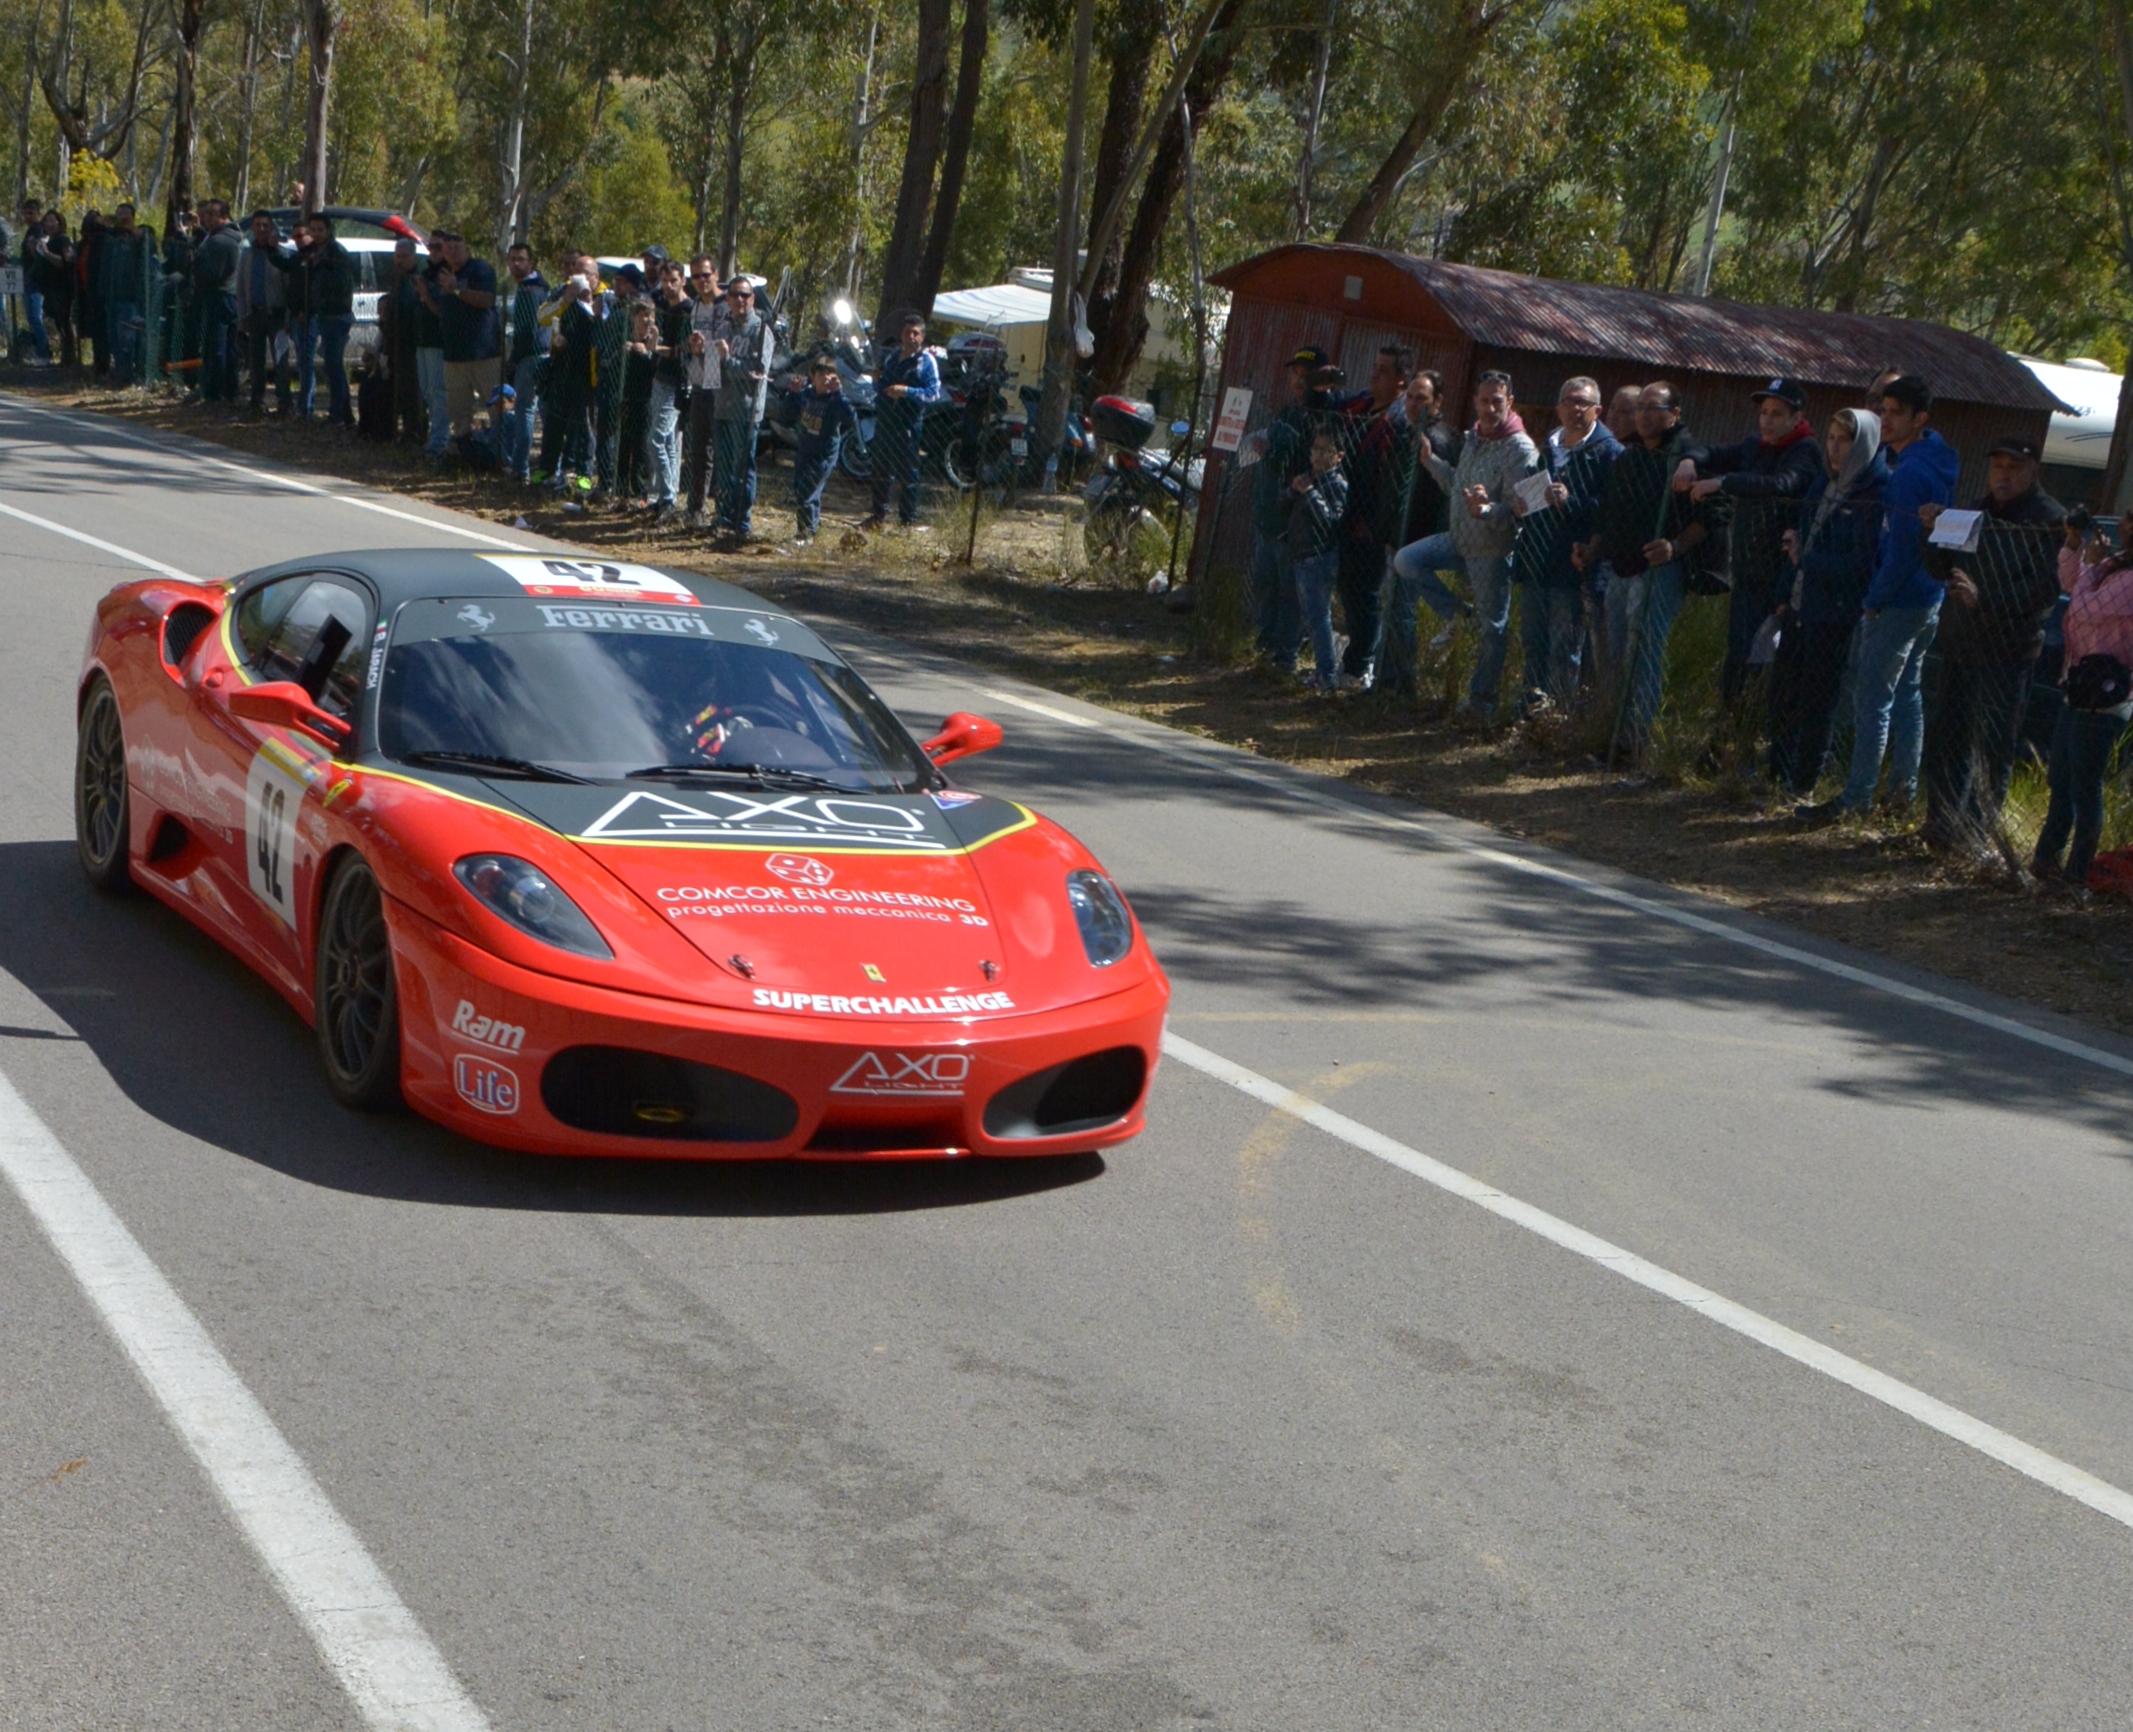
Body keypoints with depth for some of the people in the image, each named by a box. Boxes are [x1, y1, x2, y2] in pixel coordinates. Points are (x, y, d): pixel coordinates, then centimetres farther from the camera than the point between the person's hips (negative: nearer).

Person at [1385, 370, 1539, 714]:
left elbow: (1518, 510, -23)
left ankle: (1482, 697, 13)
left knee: (1493, 624, 2)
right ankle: (1454, 612, 7)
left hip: (1493, 547, -7)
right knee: (1405, 561, -4)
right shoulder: (1472, 438, 7)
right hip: (1460, 537, 7)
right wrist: (1430, 460, 14)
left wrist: (1486, 510, -41)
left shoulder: (1521, 450, -19)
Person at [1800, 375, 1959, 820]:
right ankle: (1904, 784, 23)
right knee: (1907, 692, 17)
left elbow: (1902, 549, -23)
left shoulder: (1909, 474, -21)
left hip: (1899, 602, -10)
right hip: (1930, 599, 10)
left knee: (1874, 698, -6)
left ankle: (1857, 795, -3)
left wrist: (1875, 600, -11)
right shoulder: (1938, 462, 10)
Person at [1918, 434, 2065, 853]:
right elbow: (1944, 570, 21)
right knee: (1946, 736, 9)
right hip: (1960, 642, 7)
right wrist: (1936, 533, 2)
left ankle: (1976, 833, 3)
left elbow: (2046, 588, -17)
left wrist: (1983, 598, -26)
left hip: (2008, 649, -7)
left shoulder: (2049, 520, -6)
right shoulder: (1979, 512, 19)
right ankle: (1942, 824, 18)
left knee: (1993, 744, -3)